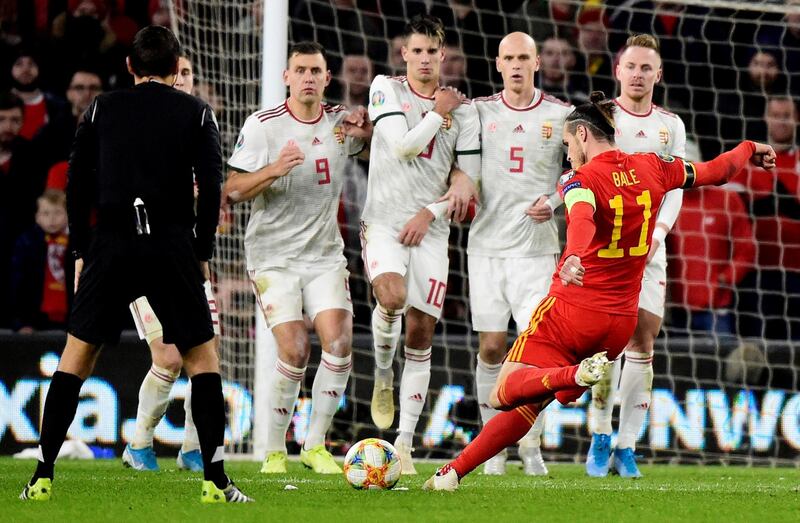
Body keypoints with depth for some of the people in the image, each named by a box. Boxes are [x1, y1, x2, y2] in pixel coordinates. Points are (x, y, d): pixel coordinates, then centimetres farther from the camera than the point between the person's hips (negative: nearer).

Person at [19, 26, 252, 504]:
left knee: (76, 357, 9)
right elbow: (211, 190, -1)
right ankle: (216, 481, -1)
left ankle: (43, 477, 2)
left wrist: (82, 253, 13)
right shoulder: (196, 113, 7)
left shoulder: (102, 109, 11)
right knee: (203, 358, 9)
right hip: (173, 246, -1)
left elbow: (77, 186, 7)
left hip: (111, 246, 1)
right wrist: (202, 254, 8)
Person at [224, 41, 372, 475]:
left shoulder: (342, 122, 2)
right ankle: (274, 452, 1)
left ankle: (315, 445, 0)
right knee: (295, 350, -15)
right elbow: (232, 191, -10)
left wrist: (365, 130, -3)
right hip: (273, 255, -4)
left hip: (325, 254, 4)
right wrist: (274, 170, -29)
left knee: (339, 342, -13)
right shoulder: (262, 125, -8)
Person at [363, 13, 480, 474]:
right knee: (392, 297, -31)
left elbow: (467, 176, 5)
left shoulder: (462, 108, 8)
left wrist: (430, 212, -6)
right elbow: (403, 147, -10)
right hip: (384, 223, -3)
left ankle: (405, 444, 5)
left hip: (431, 231, 3)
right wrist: (438, 113, -2)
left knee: (422, 333, -1)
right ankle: (383, 376, -1)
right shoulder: (386, 88, 2)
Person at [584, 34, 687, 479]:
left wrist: (656, 234, -11)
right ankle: (600, 438, 0)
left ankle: (626, 447, 4)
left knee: (643, 342, -2)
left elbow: (675, 189, 6)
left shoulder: (671, 125, 12)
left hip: (649, 245, 3)